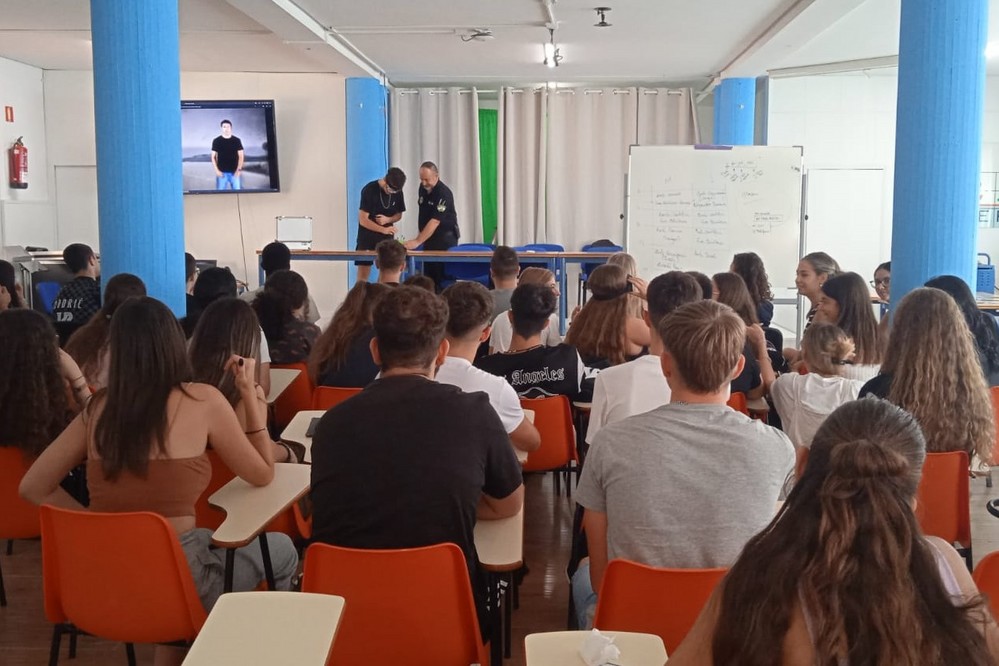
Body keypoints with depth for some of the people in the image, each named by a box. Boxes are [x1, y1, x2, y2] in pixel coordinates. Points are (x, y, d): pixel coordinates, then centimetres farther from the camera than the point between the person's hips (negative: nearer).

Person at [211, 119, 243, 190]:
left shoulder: (237, 140, 5)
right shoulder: (216, 141, 3)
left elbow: (240, 156, 5)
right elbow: (213, 157, 6)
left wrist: (239, 169, -6)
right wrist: (217, 170, -5)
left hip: (235, 172, 0)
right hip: (222, 172, 0)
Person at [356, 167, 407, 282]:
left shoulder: (398, 192, -1)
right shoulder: (369, 190, -15)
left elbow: (399, 214, 10)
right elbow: (363, 220, -17)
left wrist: (388, 219, -13)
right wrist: (383, 230, -29)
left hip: (386, 238, 4)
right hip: (367, 237, -4)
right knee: (363, 275, -5)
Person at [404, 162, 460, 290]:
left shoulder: (444, 194, -21)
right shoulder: (423, 188, 3)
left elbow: (435, 221, -28)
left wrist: (417, 242, -34)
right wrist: (420, 239, 10)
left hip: (445, 237, -7)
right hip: (429, 236, 7)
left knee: (443, 275, -8)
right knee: (428, 274, 6)